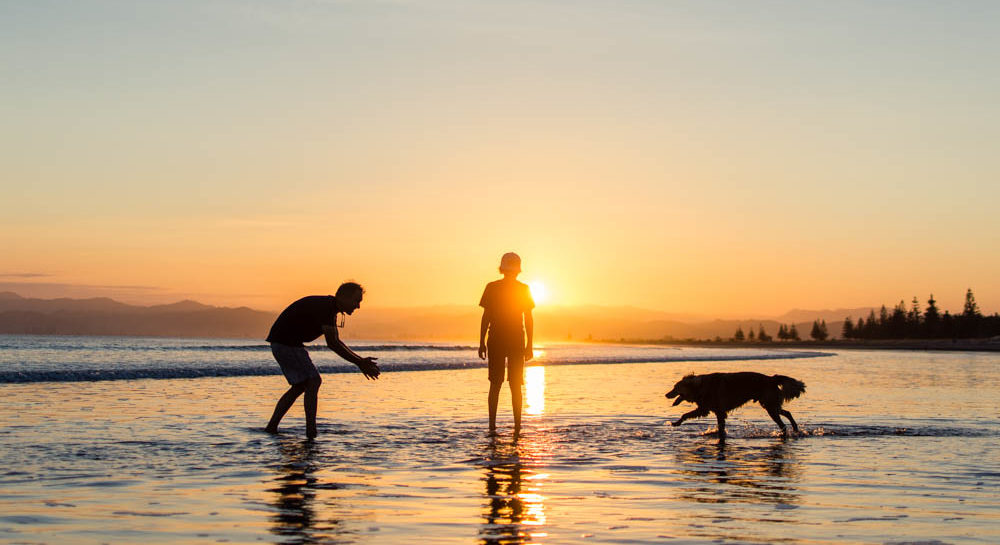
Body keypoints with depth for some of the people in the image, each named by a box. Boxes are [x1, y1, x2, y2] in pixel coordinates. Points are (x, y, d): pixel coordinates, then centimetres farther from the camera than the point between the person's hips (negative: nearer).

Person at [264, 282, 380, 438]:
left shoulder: (331, 308, 11)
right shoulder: (325, 307, -20)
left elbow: (336, 341, 18)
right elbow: (332, 343, -23)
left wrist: (361, 361, 10)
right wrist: (359, 363, -20)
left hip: (284, 343, 10)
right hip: (285, 342, -10)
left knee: (300, 386, 15)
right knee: (313, 381, -11)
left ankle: (271, 427, 15)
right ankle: (311, 431, -12)